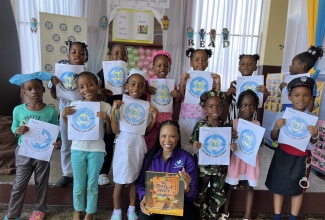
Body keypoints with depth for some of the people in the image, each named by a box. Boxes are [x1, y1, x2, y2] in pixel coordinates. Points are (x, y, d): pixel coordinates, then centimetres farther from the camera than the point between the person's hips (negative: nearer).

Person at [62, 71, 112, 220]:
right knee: (78, 185, 16)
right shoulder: (74, 105, -1)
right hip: (77, 149, 2)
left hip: (96, 150, -1)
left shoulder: (105, 106, -7)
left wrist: (107, 119, -20)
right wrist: (64, 116, -8)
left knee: (92, 185, 13)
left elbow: (109, 132, -2)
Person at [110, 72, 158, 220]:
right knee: (119, 182, 7)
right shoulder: (120, 104, -8)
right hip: (123, 148, -3)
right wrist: (113, 111, -20)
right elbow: (115, 131, -11)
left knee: (134, 180, 16)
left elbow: (146, 131, 6)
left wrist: (154, 117, -8)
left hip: (139, 148, 3)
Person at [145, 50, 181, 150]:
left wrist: (178, 95, -8)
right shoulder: (148, 82, -2)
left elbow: (175, 103, 12)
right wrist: (146, 89, -17)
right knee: (149, 147, 8)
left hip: (166, 120, 2)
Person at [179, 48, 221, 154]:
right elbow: (180, 98, -1)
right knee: (185, 144, 11)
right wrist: (182, 82, -12)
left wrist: (218, 83, -9)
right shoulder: (185, 77, 3)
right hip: (186, 118, 1)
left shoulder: (211, 78, 3)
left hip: (204, 118, 0)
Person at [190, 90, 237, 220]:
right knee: (200, 193, 12)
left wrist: (233, 147, -16)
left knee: (218, 194, 18)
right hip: (203, 166, -2)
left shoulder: (226, 126, -4)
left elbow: (229, 144, 6)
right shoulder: (200, 125, -11)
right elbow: (192, 141, -6)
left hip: (220, 167, 3)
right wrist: (194, 145, -29)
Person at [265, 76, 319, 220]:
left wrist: (314, 135, -24)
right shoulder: (283, 115, -6)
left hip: (301, 158, 0)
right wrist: (276, 128, -23)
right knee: (278, 186, 11)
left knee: (297, 189, 14)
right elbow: (274, 138, -3)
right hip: (283, 155, 1)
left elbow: (313, 142, -1)